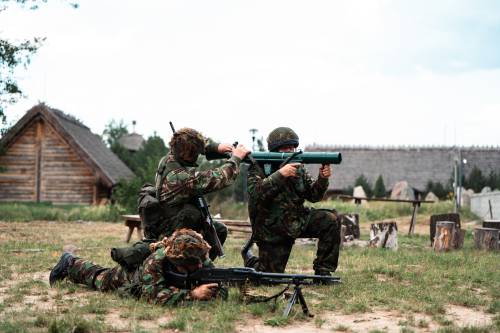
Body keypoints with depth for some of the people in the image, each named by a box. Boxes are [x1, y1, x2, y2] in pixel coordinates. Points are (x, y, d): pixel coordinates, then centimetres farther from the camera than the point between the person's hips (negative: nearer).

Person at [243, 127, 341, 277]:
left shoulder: (298, 167, 2)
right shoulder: (258, 168, -12)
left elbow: (313, 196, 3)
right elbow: (255, 194, -30)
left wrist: (322, 179, -17)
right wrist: (280, 174, -38)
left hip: (297, 220, 4)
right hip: (271, 230, -4)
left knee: (330, 221, -18)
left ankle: (322, 271, -7)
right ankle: (250, 260, 33)